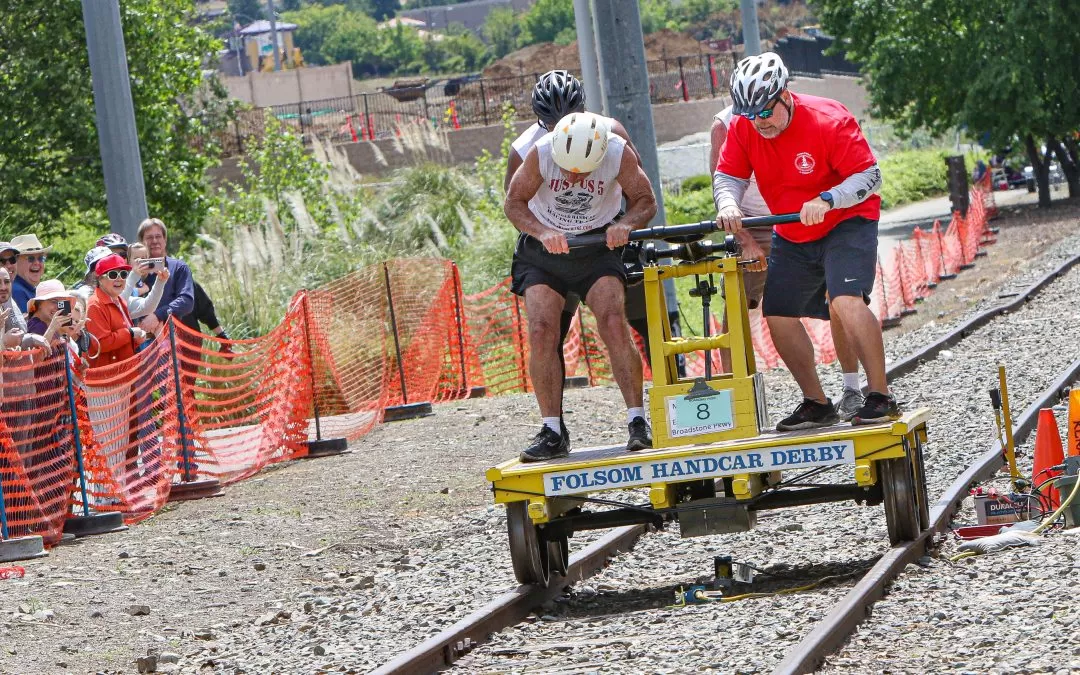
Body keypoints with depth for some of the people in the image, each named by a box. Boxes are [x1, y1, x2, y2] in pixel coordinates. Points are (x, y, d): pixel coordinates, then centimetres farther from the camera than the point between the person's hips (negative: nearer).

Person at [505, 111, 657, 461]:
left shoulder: (619, 152, -21)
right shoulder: (541, 153, -22)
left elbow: (646, 201, -8)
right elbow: (514, 203, -13)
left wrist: (625, 224, -29)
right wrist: (543, 232, -31)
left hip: (597, 246, 0)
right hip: (544, 249, 0)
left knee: (613, 321, -19)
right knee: (541, 331, -14)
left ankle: (638, 422, -12)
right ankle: (553, 431, -7)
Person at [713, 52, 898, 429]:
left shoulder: (828, 121, -23)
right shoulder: (743, 130, -9)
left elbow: (869, 176, -23)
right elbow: (728, 176, -6)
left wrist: (826, 200, -39)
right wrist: (728, 204, -29)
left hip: (847, 224, -6)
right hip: (792, 238, 6)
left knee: (846, 301, -26)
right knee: (779, 317, 2)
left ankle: (881, 397, -22)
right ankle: (817, 404, 15)